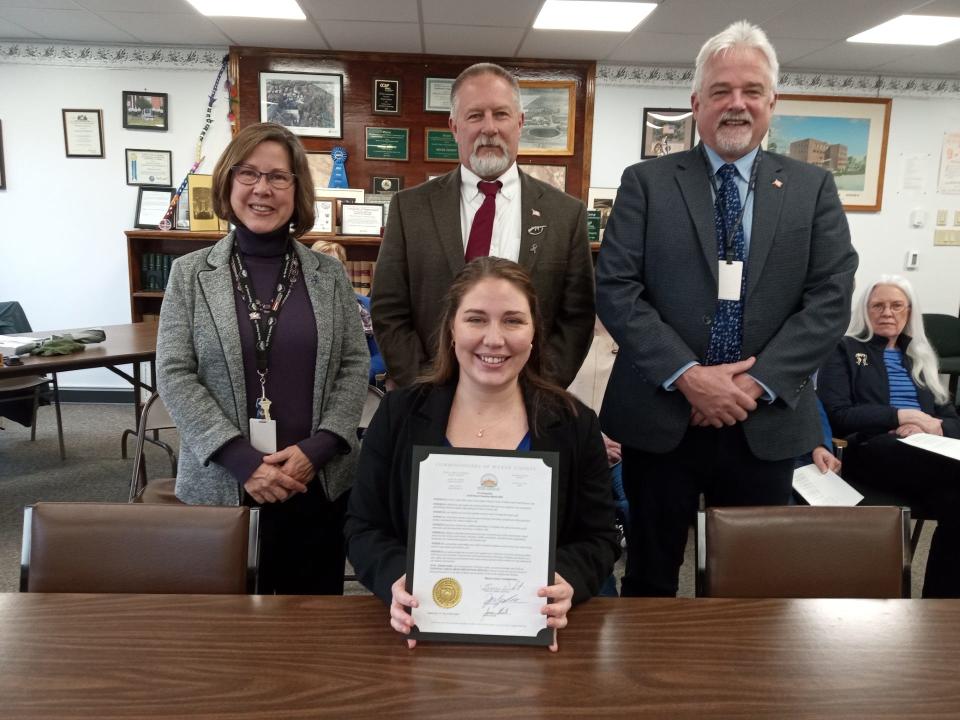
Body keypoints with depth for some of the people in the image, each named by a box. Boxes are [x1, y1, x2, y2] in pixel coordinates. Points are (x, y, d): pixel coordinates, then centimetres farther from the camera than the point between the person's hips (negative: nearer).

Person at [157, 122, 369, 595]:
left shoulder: (329, 274, 4)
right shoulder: (190, 274, 1)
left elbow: (355, 364, 2)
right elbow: (173, 375, -4)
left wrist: (318, 448, -11)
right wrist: (242, 460, -14)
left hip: (320, 483, 1)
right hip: (221, 485, -1)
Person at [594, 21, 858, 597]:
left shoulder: (813, 189, 6)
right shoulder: (646, 182, 1)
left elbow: (831, 297, -1)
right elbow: (615, 289, -7)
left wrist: (758, 383, -12)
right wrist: (686, 375, -16)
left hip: (767, 423, 2)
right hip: (660, 417, -1)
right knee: (651, 574, 14)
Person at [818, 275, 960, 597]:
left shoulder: (921, 358, 29)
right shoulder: (845, 350, 13)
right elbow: (836, 416, -2)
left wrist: (931, 425, -4)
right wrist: (903, 415, -8)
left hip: (924, 452, 5)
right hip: (871, 451, -4)